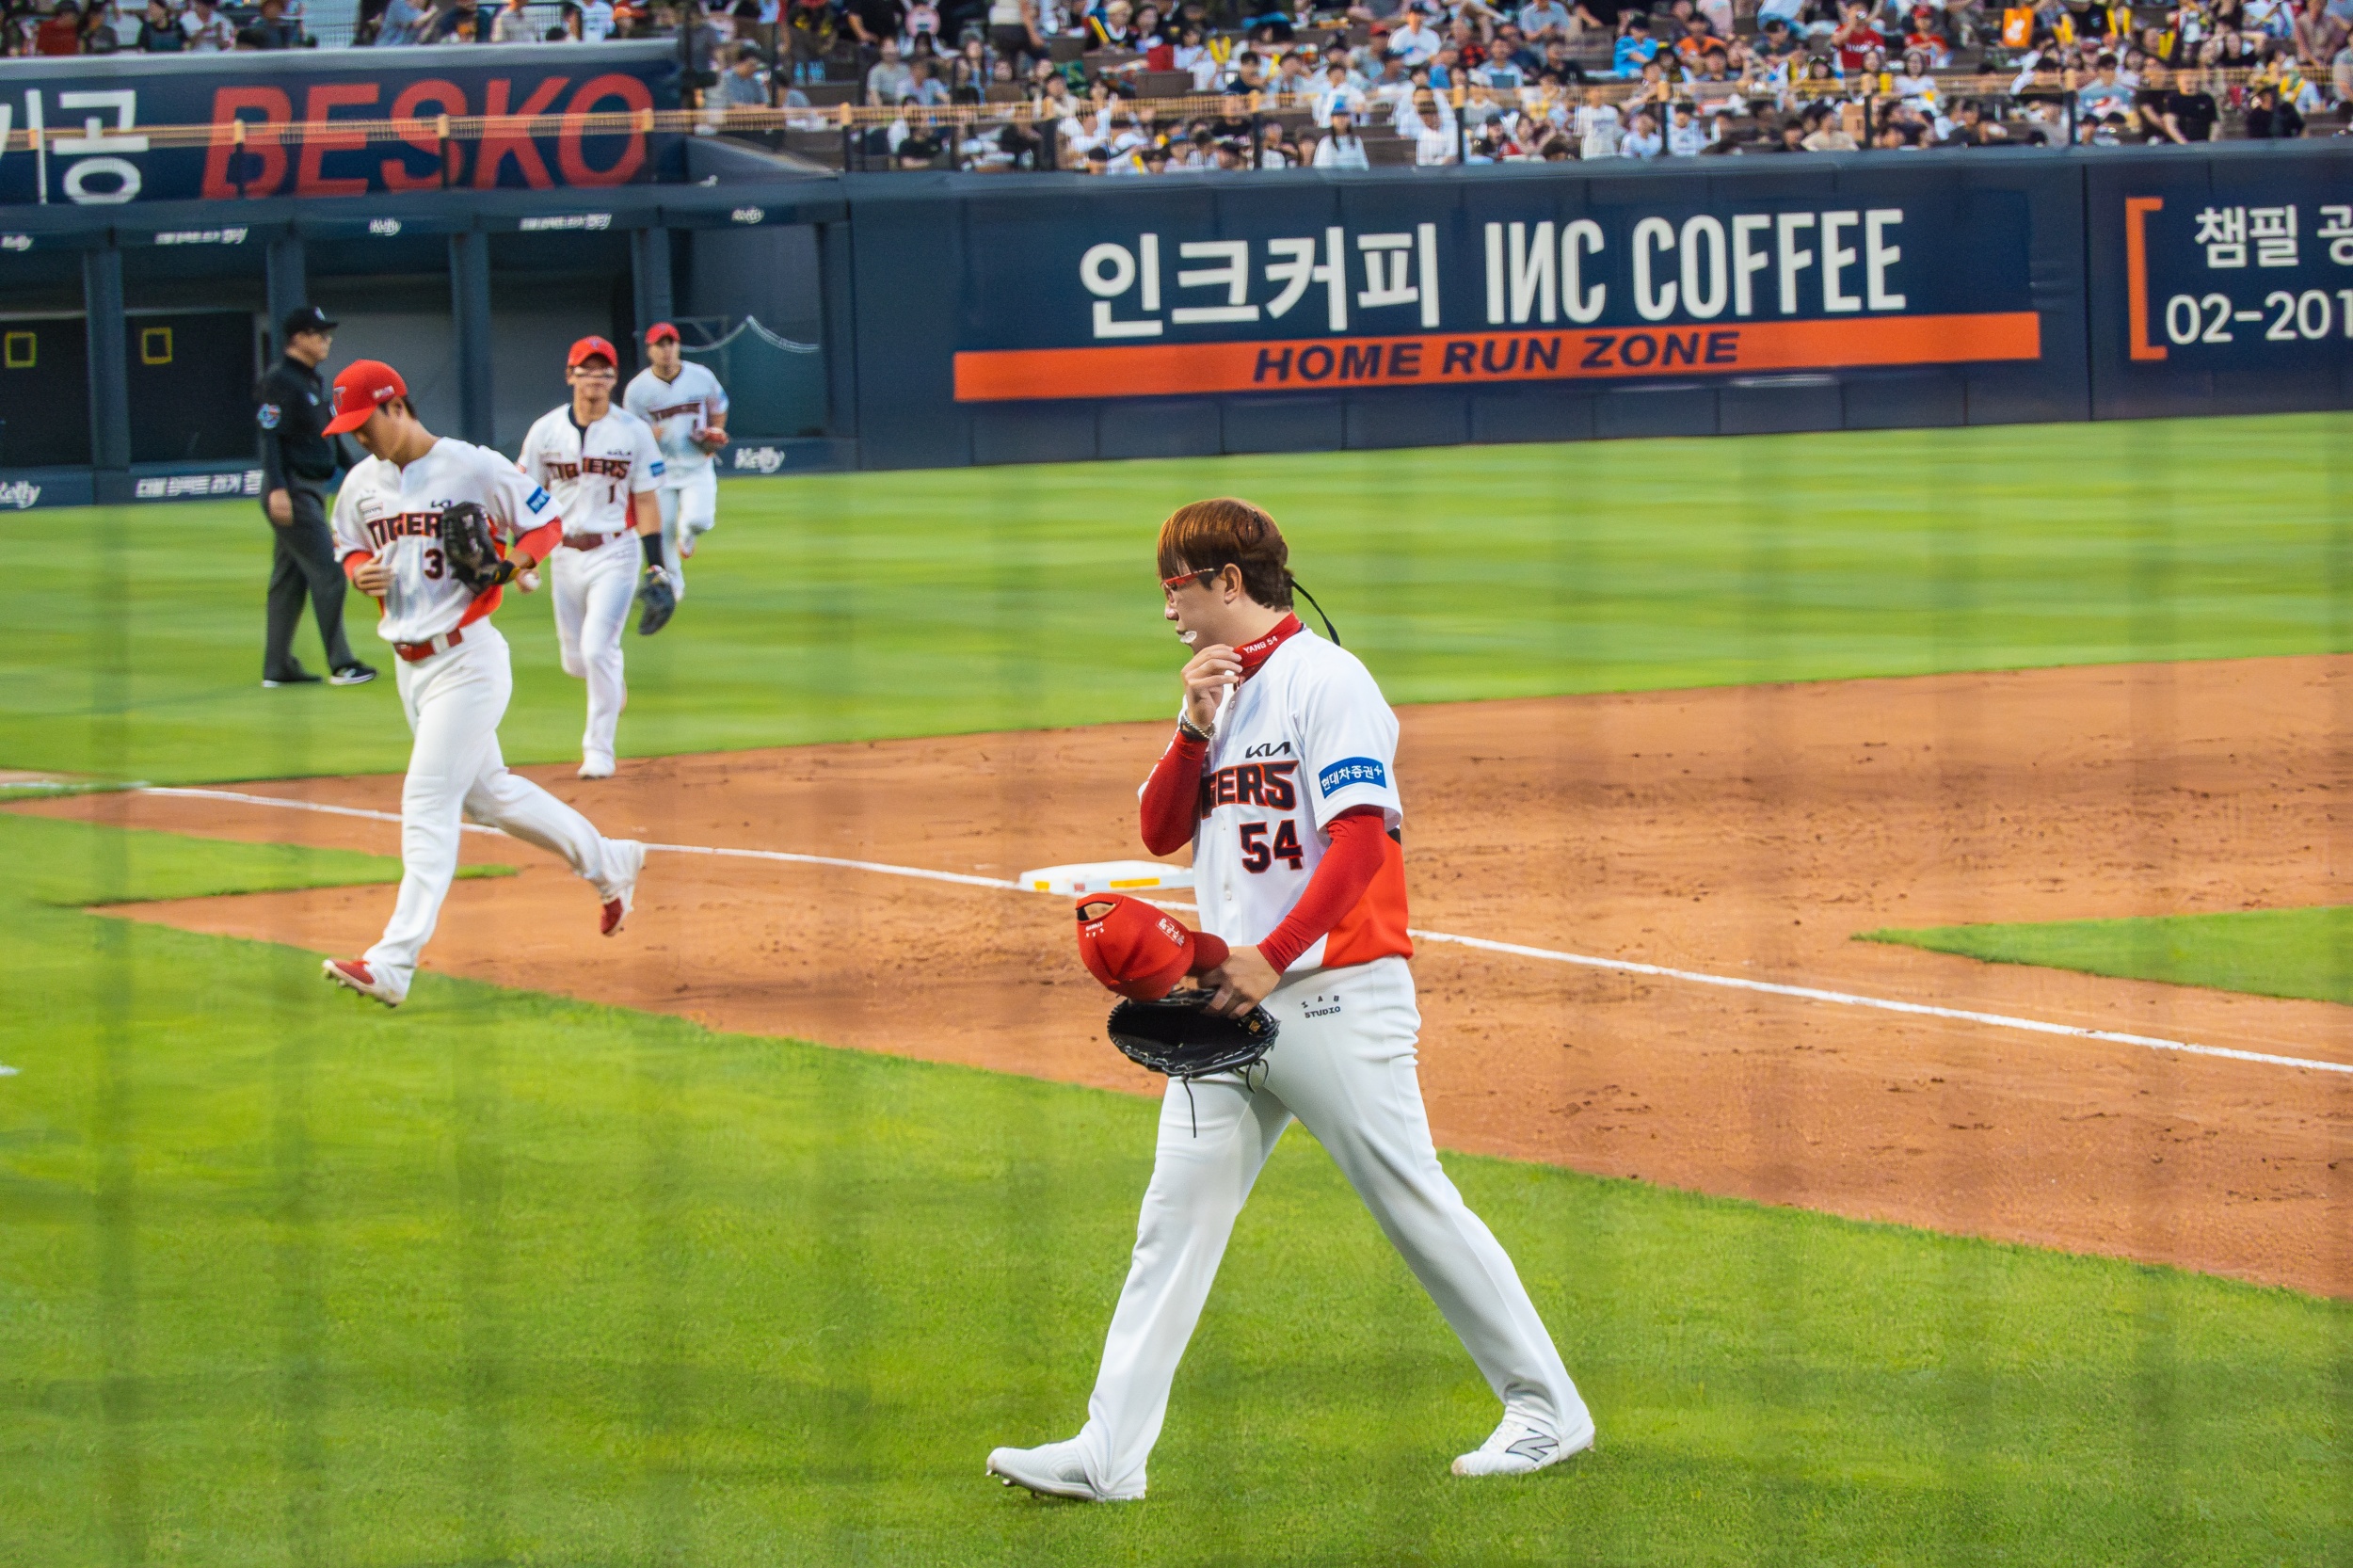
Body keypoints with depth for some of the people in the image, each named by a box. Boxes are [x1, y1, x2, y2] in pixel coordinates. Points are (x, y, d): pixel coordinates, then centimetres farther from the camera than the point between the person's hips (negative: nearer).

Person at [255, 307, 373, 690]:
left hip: (312, 490, 10)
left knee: (290, 579, 11)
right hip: (293, 491, -10)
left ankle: (277, 667, 15)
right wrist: (277, 488, -27)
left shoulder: (313, 382, 16)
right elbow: (270, 435, -20)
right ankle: (340, 665, -9)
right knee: (327, 572, -11)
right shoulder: (279, 382, -13)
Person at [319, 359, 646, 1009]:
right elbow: (350, 549, 21)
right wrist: (360, 572, -3)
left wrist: (511, 563, -22)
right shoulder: (360, 484, 7)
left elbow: (547, 522, -3)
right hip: (410, 665, 8)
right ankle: (608, 862, 37)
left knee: (427, 801, -14)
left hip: (467, 658, -8)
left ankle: (394, 962, -19)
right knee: (486, 794, 18)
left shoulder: (475, 468, -11)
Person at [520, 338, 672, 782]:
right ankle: (613, 684, 43)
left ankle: (599, 749, -5)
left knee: (598, 649, -15)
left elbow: (646, 502, 0)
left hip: (615, 553, -3)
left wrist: (656, 563, -5)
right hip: (564, 556, 3)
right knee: (576, 661, 8)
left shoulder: (633, 431, -2)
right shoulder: (545, 430, 2)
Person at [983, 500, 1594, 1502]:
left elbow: (1363, 837, -19)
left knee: (1415, 1205, -4)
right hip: (1229, 1003, 8)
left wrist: (1272, 958, -23)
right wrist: (1195, 729, -2)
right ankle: (1110, 1452, -1)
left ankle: (1548, 1408, 8)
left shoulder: (1324, 680, -10)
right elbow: (1161, 833, 13)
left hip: (1333, 995, -8)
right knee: (1176, 1215, 1)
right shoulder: (1222, 691, 17)